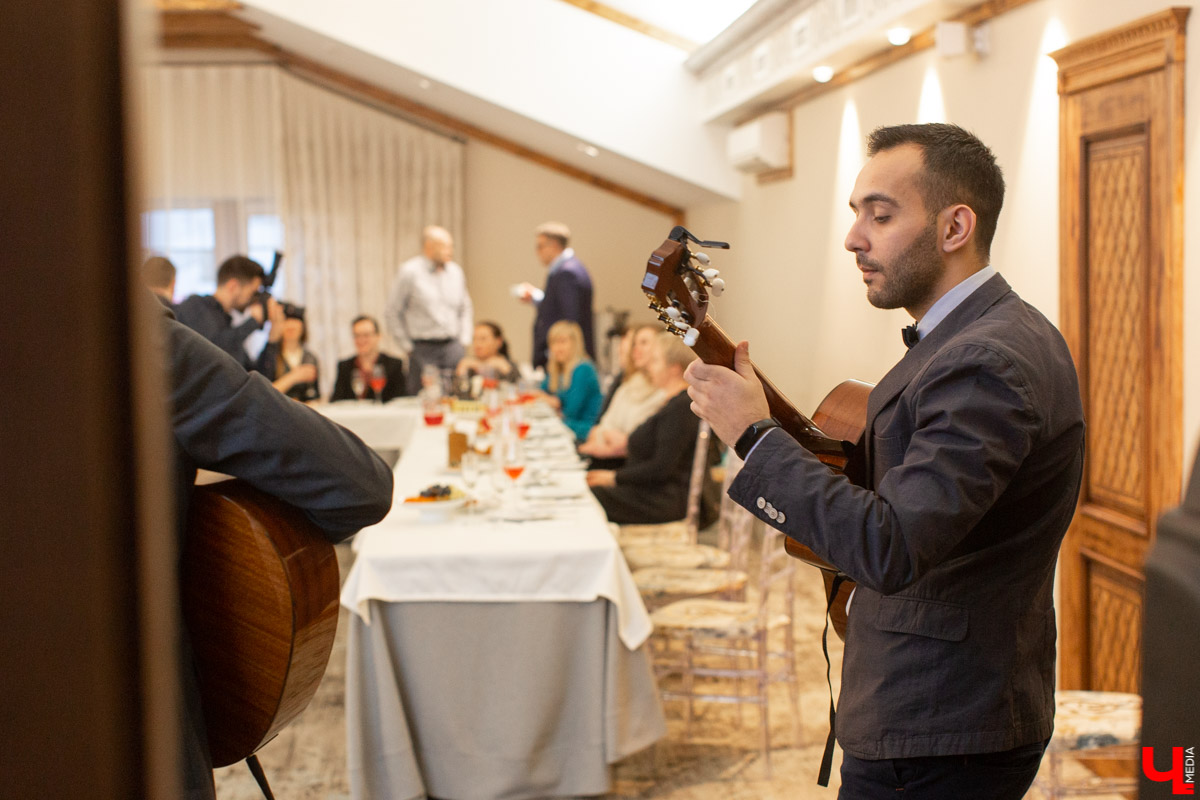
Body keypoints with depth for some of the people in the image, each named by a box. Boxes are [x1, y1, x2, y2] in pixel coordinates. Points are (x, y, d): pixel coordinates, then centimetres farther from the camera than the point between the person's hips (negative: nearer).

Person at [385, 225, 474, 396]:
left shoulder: (456, 272, 12)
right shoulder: (410, 272, -5)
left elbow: (465, 308, 22)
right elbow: (393, 312, -2)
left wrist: (464, 339, 11)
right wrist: (407, 347, -3)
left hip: (453, 347, 4)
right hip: (423, 349, -4)